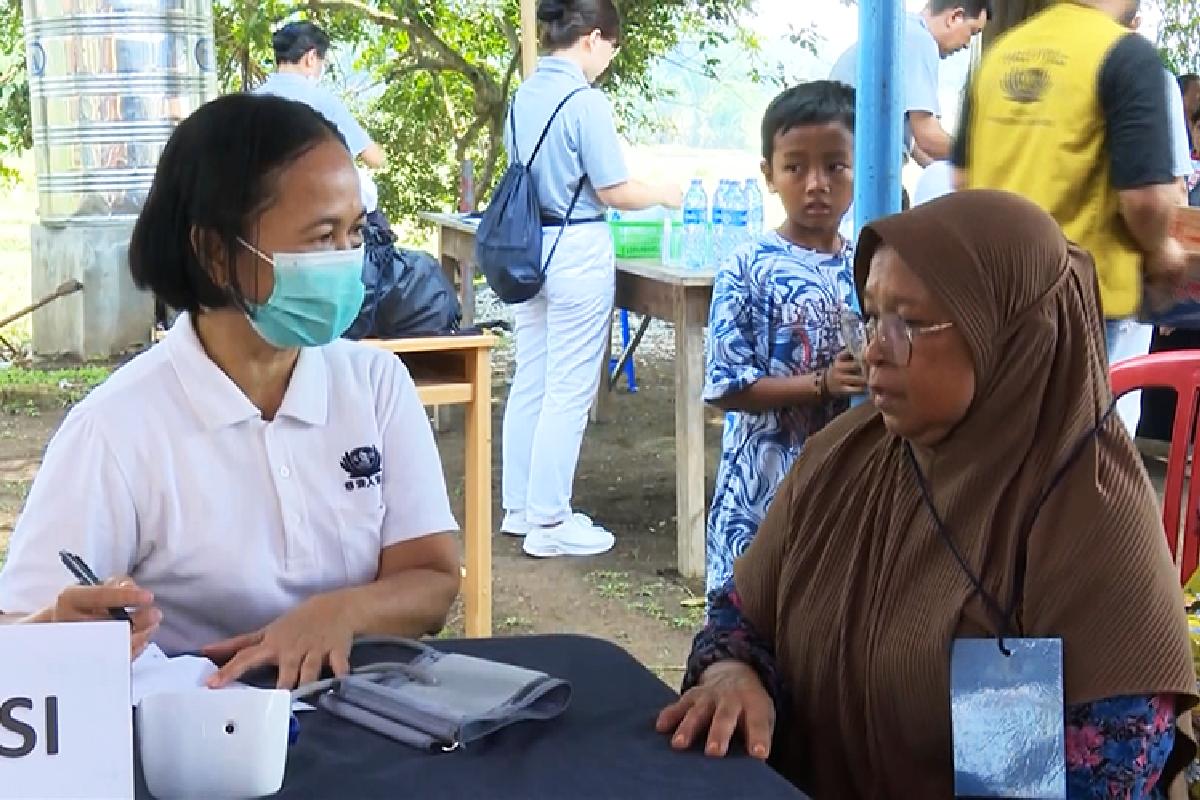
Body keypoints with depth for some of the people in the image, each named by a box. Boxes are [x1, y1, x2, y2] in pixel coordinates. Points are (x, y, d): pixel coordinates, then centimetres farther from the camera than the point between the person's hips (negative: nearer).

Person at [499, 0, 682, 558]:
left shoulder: (524, 96, 7)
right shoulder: (585, 102, -16)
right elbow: (613, 191, -12)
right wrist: (665, 195, 4)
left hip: (529, 247, 8)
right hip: (578, 251, -8)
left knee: (529, 383, 15)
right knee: (569, 392, -1)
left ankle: (519, 507, 24)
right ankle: (549, 523, 5)